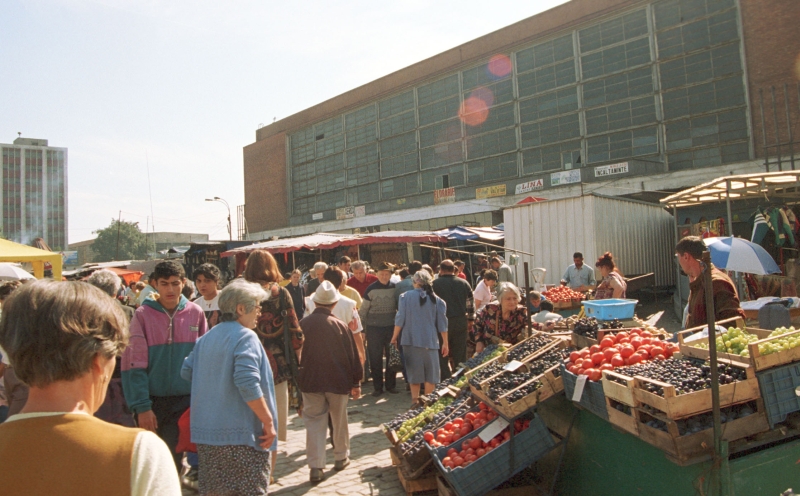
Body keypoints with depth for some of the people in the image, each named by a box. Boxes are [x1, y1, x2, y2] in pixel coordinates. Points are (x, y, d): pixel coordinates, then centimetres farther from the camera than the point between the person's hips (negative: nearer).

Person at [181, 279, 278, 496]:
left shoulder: (206, 338, 10)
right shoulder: (245, 337, -15)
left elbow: (186, 372, 14)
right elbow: (248, 383, -26)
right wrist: (268, 421, -20)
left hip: (206, 432, 8)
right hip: (240, 432, -8)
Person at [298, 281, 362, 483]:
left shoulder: (302, 324, -7)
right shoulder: (340, 326, -10)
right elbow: (352, 355, -5)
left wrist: (297, 379, 16)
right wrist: (356, 383, 4)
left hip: (310, 382, 1)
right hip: (338, 381, 0)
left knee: (314, 423, 6)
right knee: (339, 421, 16)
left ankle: (316, 467, 2)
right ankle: (341, 457, 30)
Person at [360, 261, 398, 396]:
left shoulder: (395, 288, 1)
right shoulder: (371, 289, -5)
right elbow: (363, 309, 0)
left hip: (391, 327, 2)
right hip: (374, 328, -2)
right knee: (375, 358, 3)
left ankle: (391, 384, 22)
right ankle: (377, 386, 14)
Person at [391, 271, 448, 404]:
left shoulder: (406, 296, -4)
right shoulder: (436, 300, 1)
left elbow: (400, 319, -6)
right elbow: (442, 324, 3)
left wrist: (394, 337, 4)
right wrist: (445, 343, 10)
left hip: (411, 339, 0)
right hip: (430, 341, 0)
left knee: (414, 371, 10)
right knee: (431, 372, 10)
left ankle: (415, 400, 13)